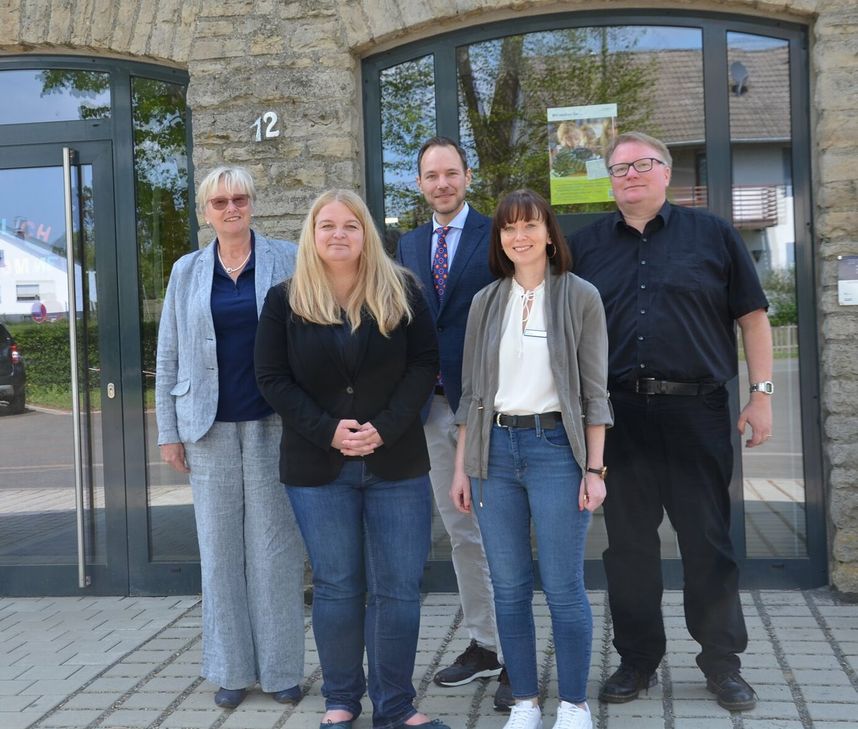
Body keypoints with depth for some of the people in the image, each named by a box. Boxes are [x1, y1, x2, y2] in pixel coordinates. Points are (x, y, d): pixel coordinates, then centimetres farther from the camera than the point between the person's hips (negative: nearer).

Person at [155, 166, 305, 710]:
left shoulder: (287, 261, 2)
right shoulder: (187, 272, 9)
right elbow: (169, 357, 10)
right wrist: (169, 431, 5)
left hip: (273, 423, -2)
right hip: (210, 428, 2)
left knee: (275, 546, 3)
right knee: (220, 548, 7)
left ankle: (280, 667, 16)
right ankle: (232, 669, 20)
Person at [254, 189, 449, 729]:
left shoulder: (401, 291, 2)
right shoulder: (285, 300, 2)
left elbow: (424, 364, -1)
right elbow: (273, 378, -1)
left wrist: (385, 427, -14)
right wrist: (327, 431, -13)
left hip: (396, 464, 0)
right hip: (318, 467, 0)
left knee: (398, 587, 2)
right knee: (337, 586, 7)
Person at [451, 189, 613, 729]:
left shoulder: (580, 298, 0)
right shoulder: (486, 302, 10)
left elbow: (595, 390, -1)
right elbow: (471, 390, 12)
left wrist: (594, 468, -6)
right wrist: (462, 467, 9)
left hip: (555, 446, -3)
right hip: (495, 448, 4)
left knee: (563, 587, -1)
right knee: (509, 587, 7)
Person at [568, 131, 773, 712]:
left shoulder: (712, 235, 5)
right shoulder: (587, 246, 10)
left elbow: (752, 316, 5)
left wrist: (762, 393, -2)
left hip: (697, 411, -2)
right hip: (619, 413, 2)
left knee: (708, 540, 5)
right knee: (629, 543, 9)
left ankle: (723, 662, 20)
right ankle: (638, 659, 23)